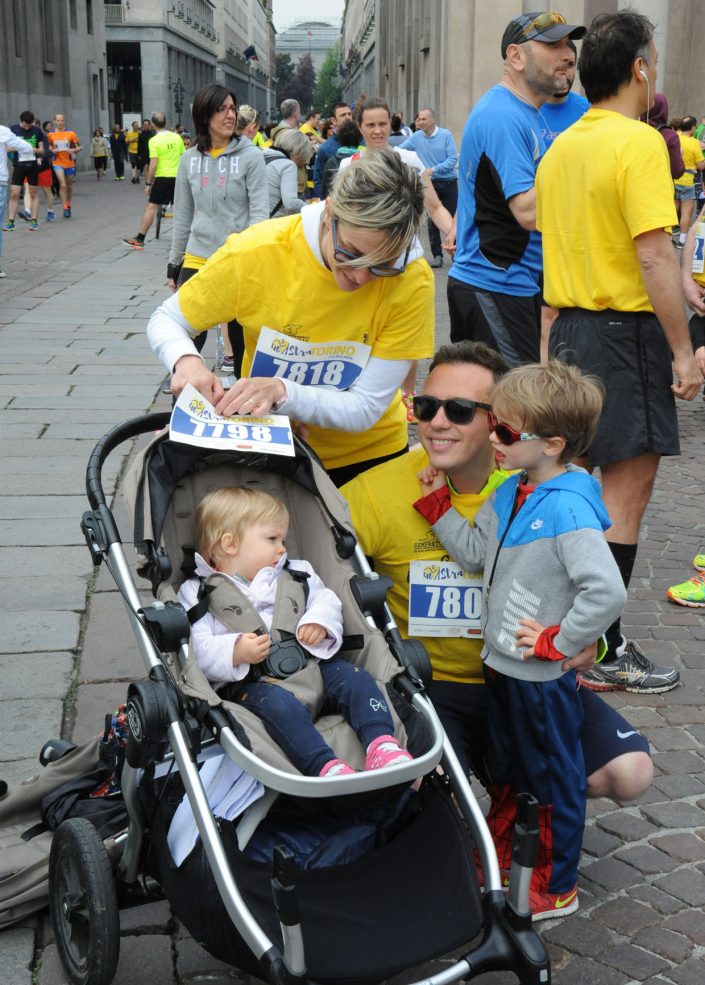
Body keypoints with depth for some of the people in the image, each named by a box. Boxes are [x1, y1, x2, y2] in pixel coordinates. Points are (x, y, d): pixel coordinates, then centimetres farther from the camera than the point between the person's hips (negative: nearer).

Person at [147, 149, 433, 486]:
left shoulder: (411, 281, -24)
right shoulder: (256, 253, -23)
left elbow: (366, 409, -21)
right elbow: (165, 320, -9)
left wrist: (282, 392, -37)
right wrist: (186, 360, -30)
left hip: (366, 456, 0)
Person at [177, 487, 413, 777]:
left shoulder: (295, 576, 23)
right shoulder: (196, 593, 6)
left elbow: (326, 600, 18)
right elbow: (197, 650, -5)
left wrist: (321, 622, -5)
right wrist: (235, 653, -24)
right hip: (249, 684, -5)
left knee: (355, 677, -18)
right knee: (277, 704, -35)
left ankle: (381, 743, -29)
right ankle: (324, 765, -47)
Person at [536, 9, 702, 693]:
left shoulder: (560, 148, 11)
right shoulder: (638, 143, -14)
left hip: (570, 327, 9)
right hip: (626, 330, -8)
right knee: (626, 494, -2)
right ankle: (603, 655, 3)